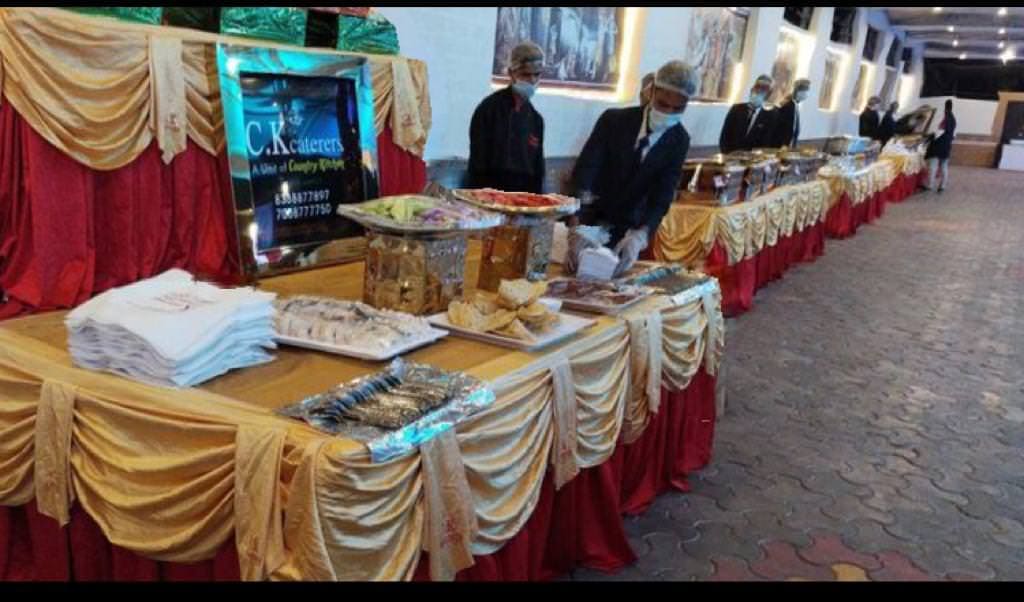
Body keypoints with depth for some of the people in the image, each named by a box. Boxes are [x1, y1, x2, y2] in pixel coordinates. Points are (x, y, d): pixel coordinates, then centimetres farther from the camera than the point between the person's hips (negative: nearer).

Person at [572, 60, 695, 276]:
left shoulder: (679, 141, -10)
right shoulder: (614, 120, -16)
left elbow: (662, 197, -18)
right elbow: (584, 170, -25)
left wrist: (640, 236, -38)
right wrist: (578, 225, -41)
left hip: (628, 228, 2)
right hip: (590, 219, -1)